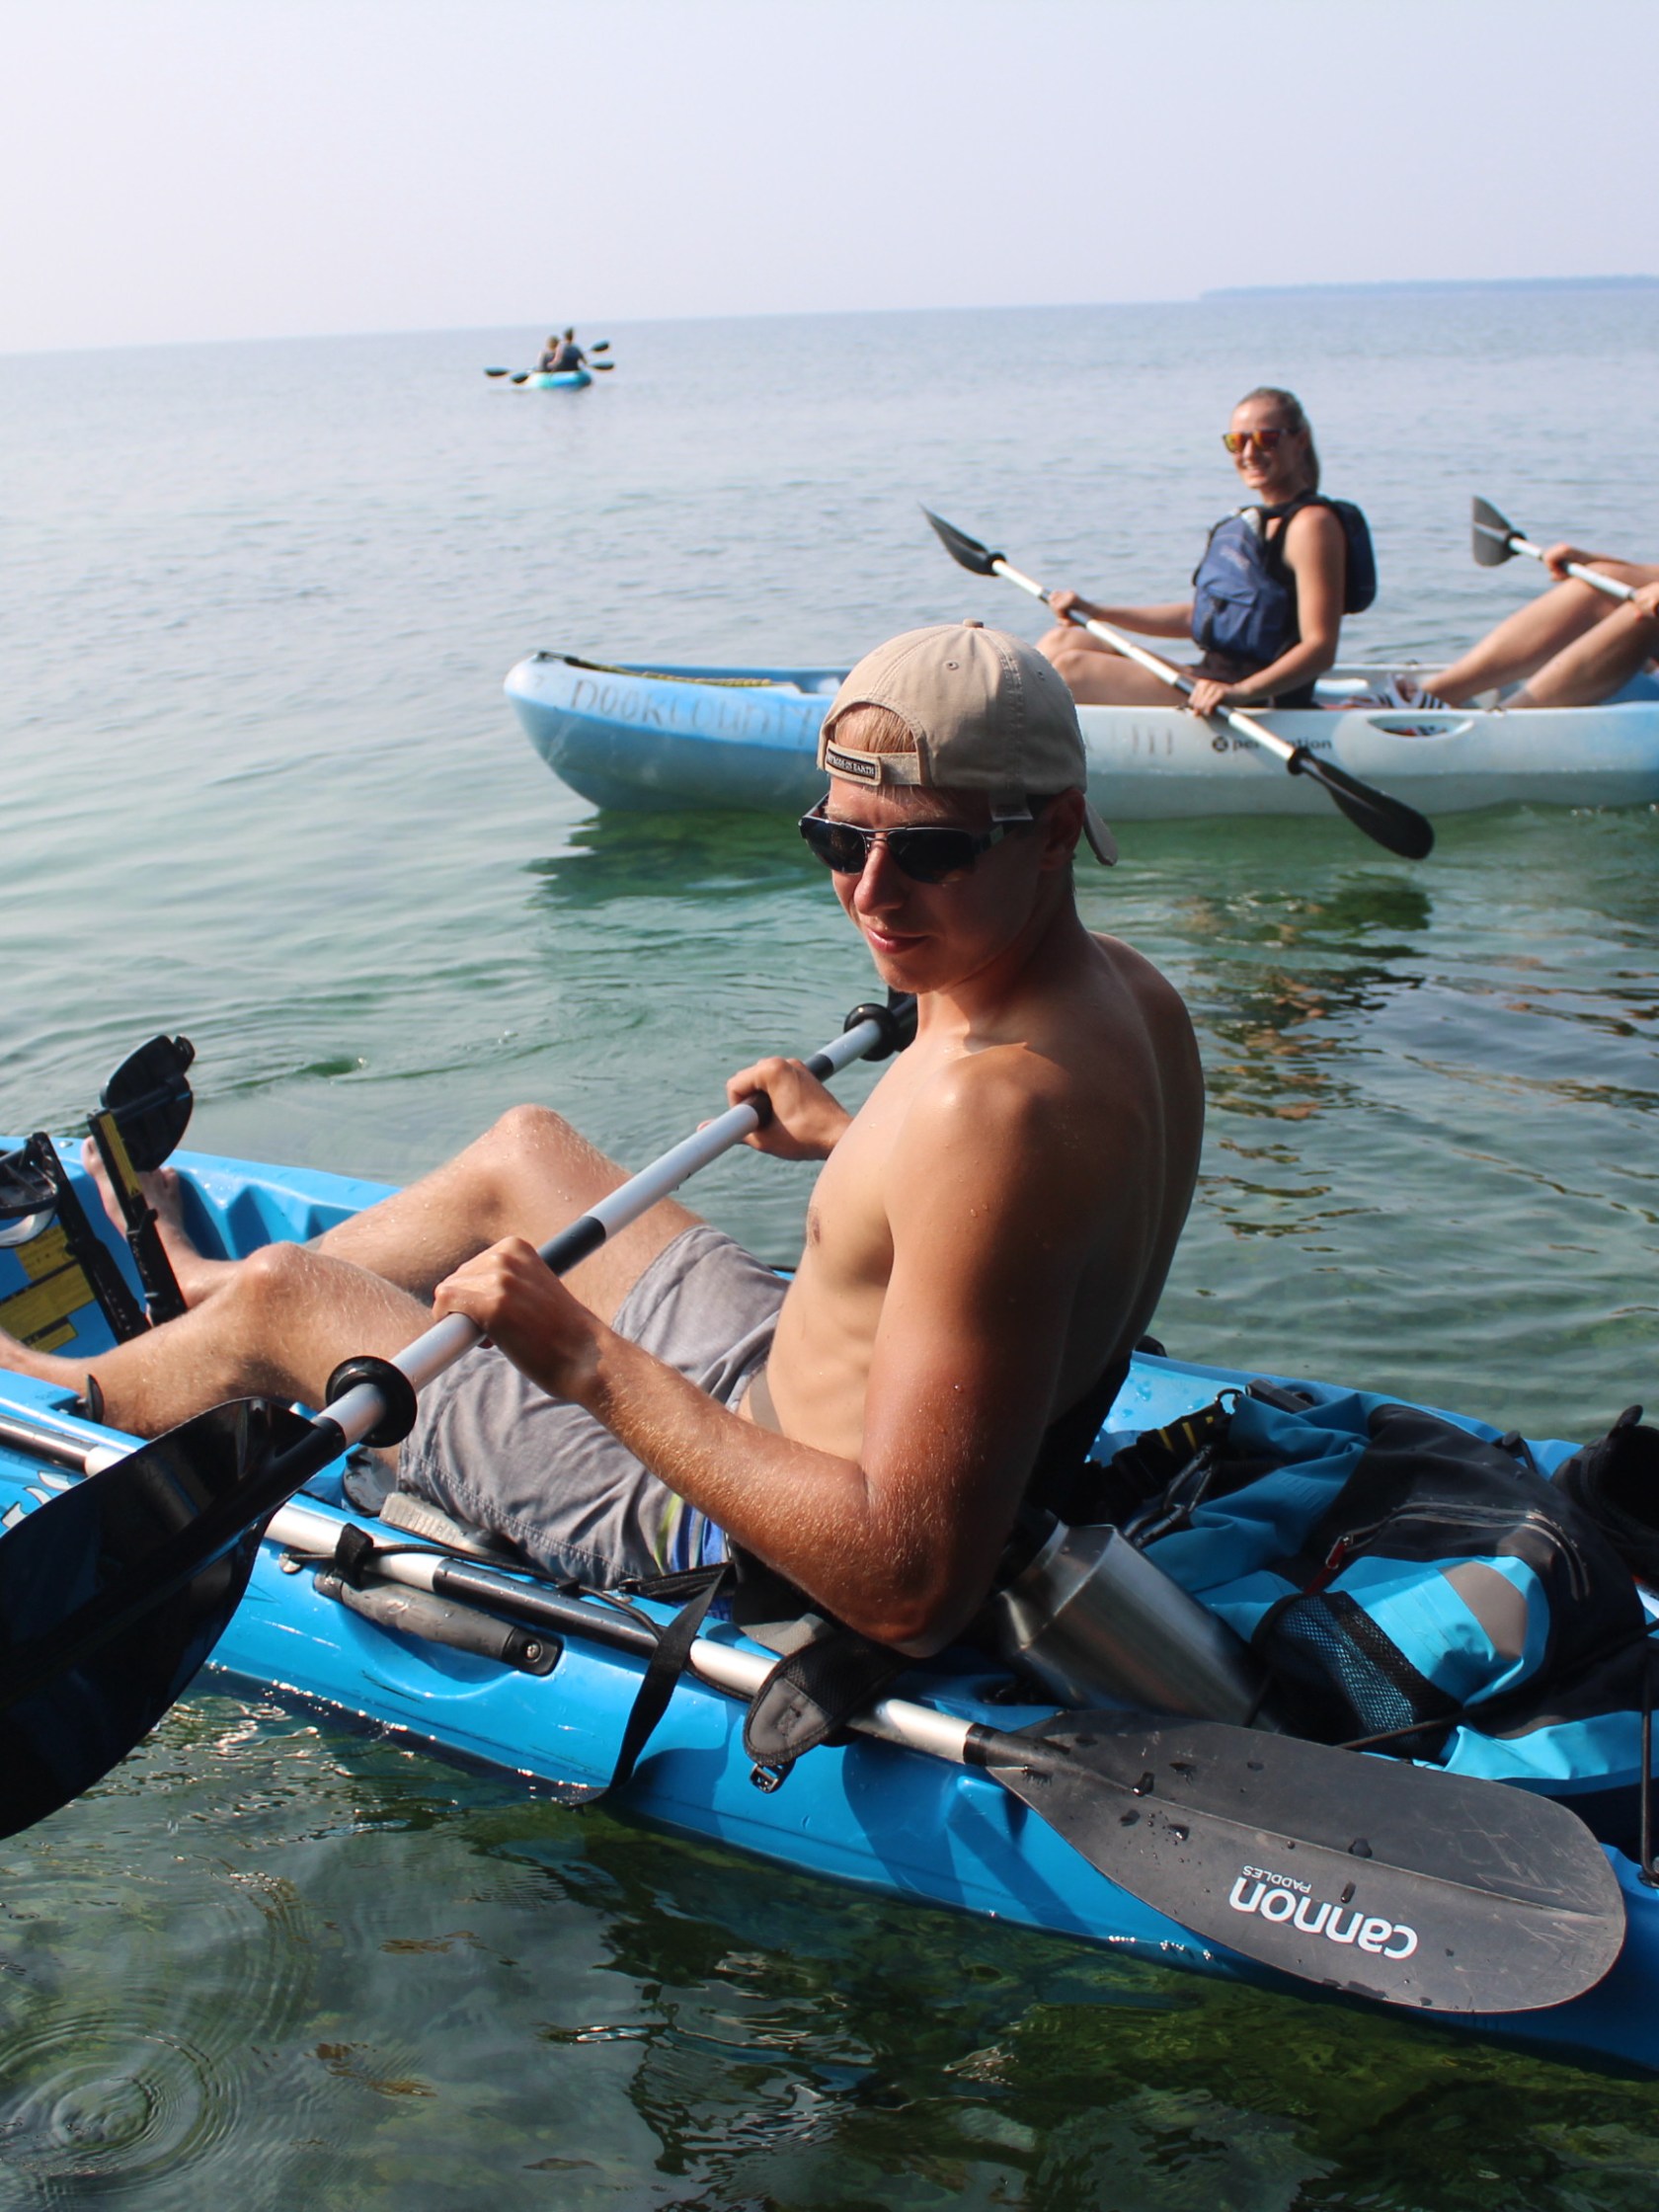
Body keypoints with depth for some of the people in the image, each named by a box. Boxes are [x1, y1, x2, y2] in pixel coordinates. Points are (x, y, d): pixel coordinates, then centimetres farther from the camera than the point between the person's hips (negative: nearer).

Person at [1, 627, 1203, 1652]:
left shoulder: (996, 1104, -37)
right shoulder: (1126, 987, -7)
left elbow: (914, 1586, -37)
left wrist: (593, 1365, -34)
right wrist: (845, 1141, 19)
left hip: (758, 1543, -8)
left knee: (280, 1301, 7)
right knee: (524, 1146, 26)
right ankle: (199, 1285, 53)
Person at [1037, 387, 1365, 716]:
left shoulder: (1312, 523, -11)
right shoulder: (1254, 519, 17)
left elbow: (1321, 649, -19)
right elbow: (1200, 616, 22)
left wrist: (1241, 692, -35)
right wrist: (1096, 613, 16)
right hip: (1215, 681, 9)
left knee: (1072, 667, -17)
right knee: (1063, 640, 3)